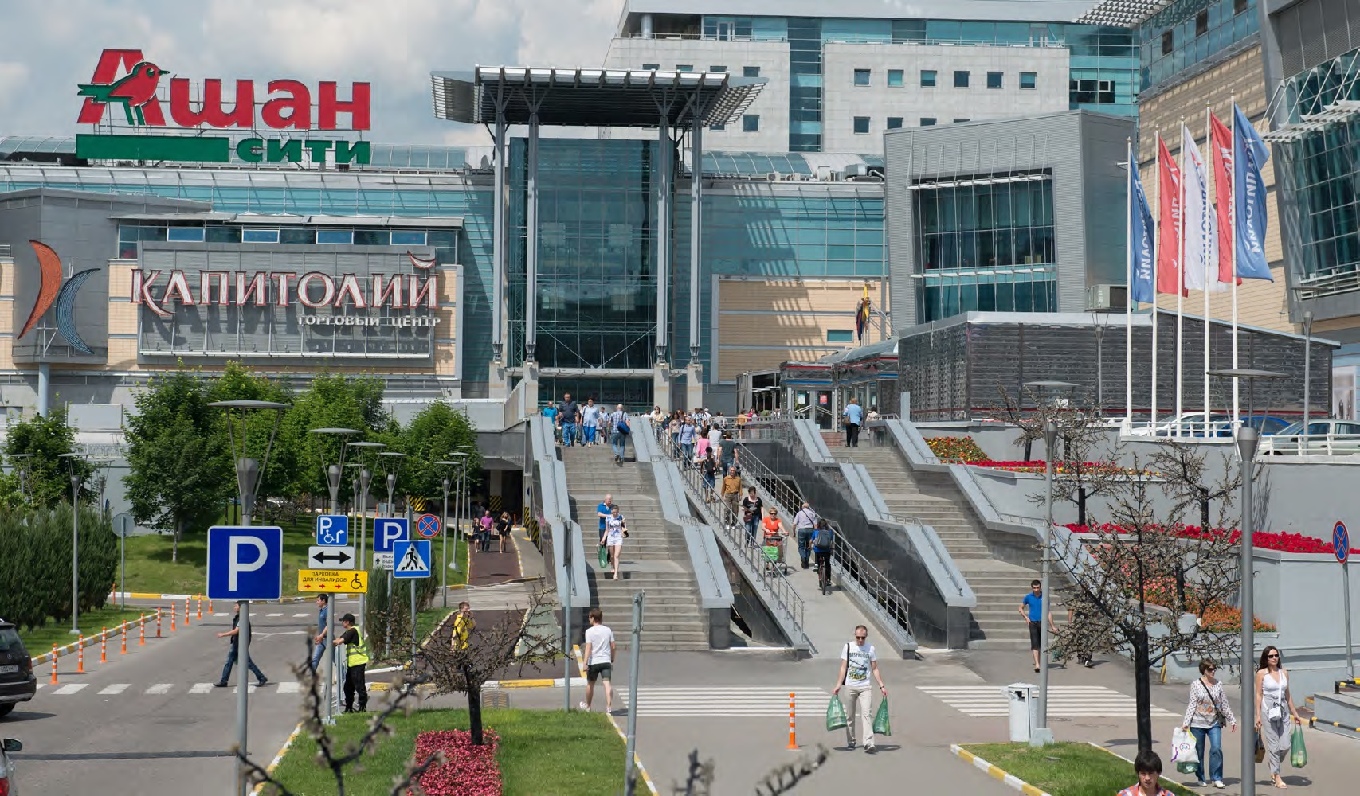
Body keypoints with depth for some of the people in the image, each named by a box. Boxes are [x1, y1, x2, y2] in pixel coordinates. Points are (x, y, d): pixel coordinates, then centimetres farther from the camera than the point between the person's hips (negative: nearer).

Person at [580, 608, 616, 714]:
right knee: (608, 684, -8)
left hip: (593, 662, -2)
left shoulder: (589, 631, -7)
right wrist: (612, 660, 20)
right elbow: (613, 647, 7)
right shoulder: (608, 630, 6)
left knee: (590, 684, 17)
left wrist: (585, 663, -15)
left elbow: (588, 648, -14)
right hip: (606, 661, 2)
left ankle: (587, 705, 34)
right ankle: (609, 706, -22)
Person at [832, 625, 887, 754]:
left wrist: (882, 685, 2)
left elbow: (875, 669, 9)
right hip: (850, 686, 1)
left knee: (867, 714, -12)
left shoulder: (870, 649, 4)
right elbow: (843, 667, 5)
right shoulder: (848, 647, 4)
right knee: (850, 715, 7)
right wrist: (838, 685, -2)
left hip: (865, 687, -1)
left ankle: (868, 744, -19)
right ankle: (851, 741, 20)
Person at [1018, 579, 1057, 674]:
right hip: (1033, 623, -1)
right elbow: (1021, 608, 16)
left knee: (1041, 644, 12)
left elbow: (1049, 612, 5)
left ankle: (1039, 661, 29)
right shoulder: (1028, 597, 2)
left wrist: (1052, 626, 4)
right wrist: (1026, 617, 0)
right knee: (1035, 644, -12)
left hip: (1042, 623, 1)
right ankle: (1037, 664, -20)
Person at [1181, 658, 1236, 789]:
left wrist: (1232, 720, 10)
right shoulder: (1195, 685, -1)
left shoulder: (1218, 684, 6)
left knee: (1216, 749, -13)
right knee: (1199, 752, 5)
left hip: (1214, 723, 1)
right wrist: (1186, 722, -7)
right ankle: (1200, 778, 19)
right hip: (1198, 723, -1)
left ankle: (1217, 778, -6)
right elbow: (1192, 704, -1)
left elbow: (1224, 704, 11)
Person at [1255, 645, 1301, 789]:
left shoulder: (1284, 672, 10)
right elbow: (1258, 695, -2)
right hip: (1268, 711, -4)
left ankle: (1273, 770, 23)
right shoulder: (1261, 673, -1)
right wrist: (1258, 715, -6)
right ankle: (1277, 777, 5)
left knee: (1285, 745, -2)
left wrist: (1294, 712, 17)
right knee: (1273, 745, -3)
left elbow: (1287, 694, 16)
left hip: (1282, 711, 4)